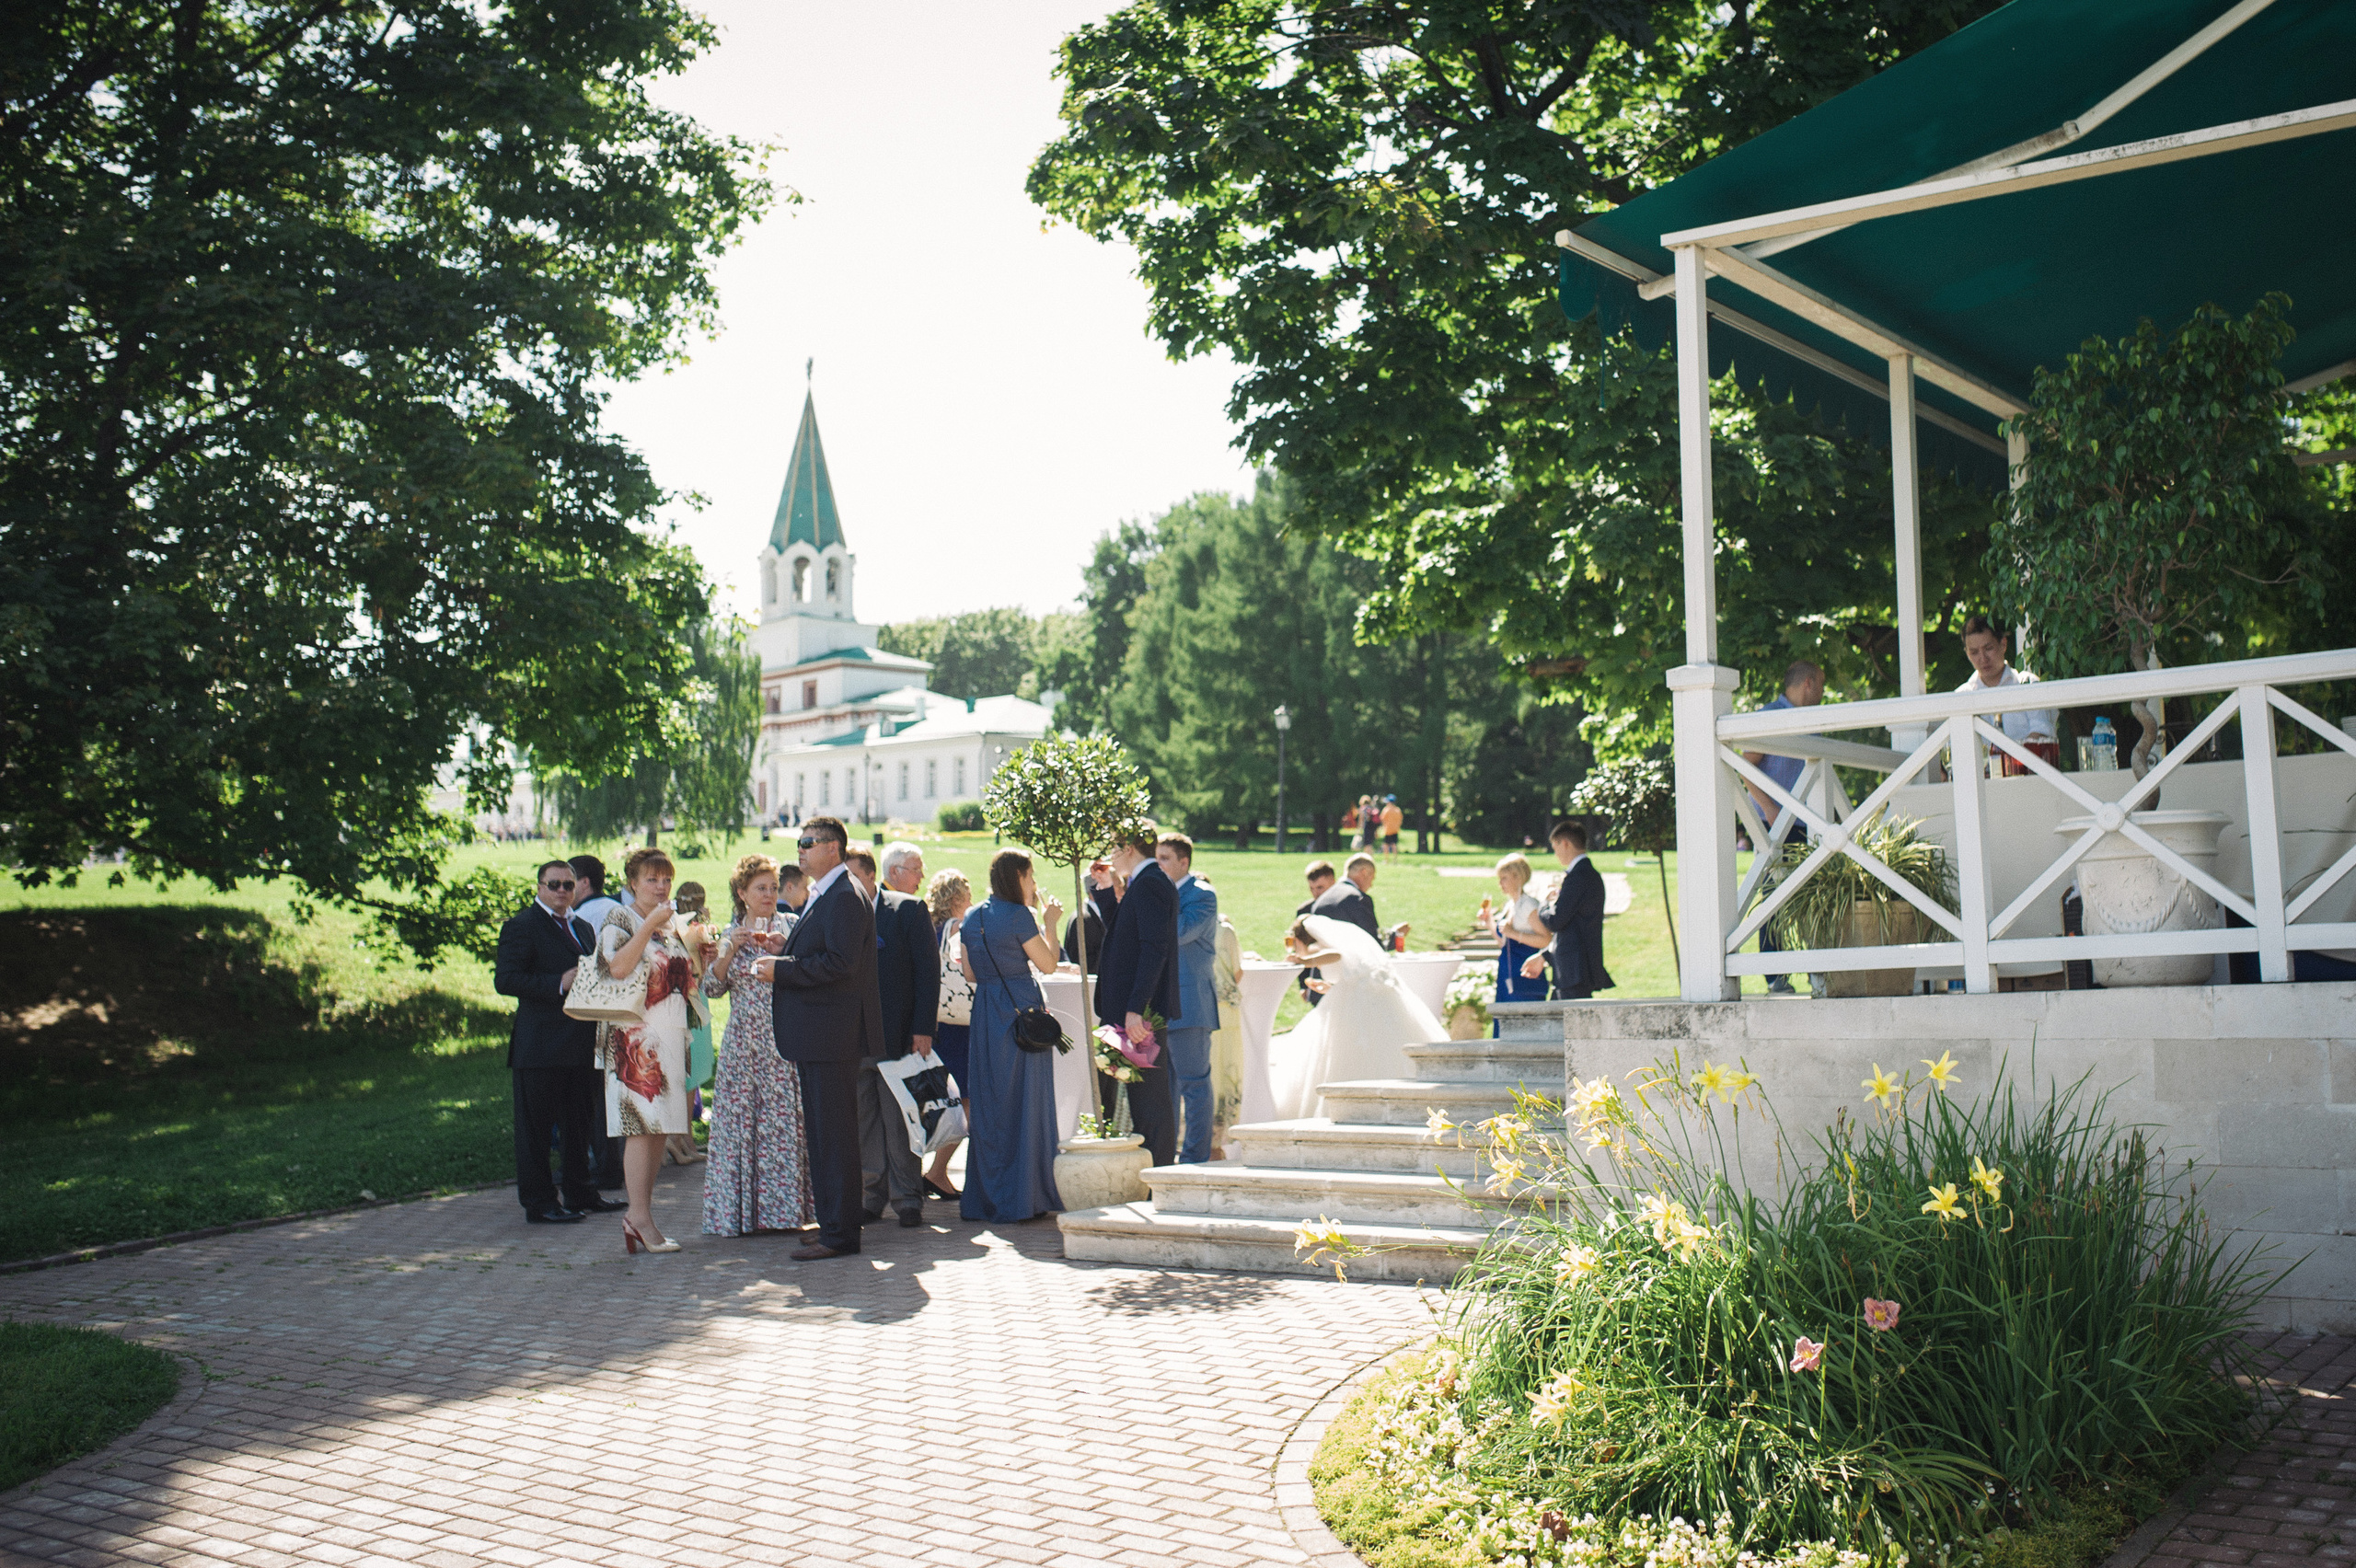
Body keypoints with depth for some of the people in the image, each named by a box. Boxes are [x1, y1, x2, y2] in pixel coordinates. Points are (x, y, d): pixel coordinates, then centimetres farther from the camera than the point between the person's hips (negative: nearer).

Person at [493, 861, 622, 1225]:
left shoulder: (583, 928, 19)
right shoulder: (522, 925, -6)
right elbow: (504, 980, -16)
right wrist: (559, 984, -21)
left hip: (579, 1044, 8)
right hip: (539, 1045, -8)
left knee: (578, 1123, 14)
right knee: (536, 1125, -2)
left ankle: (579, 1194, 24)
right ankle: (538, 1202, 4)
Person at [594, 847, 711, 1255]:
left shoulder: (671, 923, 19)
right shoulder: (619, 918, -2)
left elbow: (689, 978, 21)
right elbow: (618, 967, -19)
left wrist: (696, 949, 4)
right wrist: (650, 925, -15)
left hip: (671, 1034, 7)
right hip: (635, 1033, -7)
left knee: (658, 1125, 6)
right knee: (641, 1123, -10)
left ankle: (640, 1215, 11)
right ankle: (640, 1216, -9)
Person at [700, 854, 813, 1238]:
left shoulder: (791, 925, 6)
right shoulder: (731, 934, 11)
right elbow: (711, 987, 3)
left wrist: (784, 950, -17)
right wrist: (730, 950, -10)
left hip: (785, 1041, -1)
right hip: (744, 1043, 2)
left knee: (786, 1118, -4)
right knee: (742, 1120, -1)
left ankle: (784, 1205, 4)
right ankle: (744, 1210, 5)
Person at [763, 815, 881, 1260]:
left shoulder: (845, 896, -14)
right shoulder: (822, 896, 19)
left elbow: (840, 962, -23)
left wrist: (782, 969, -16)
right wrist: (782, 951, 8)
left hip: (833, 1036, -11)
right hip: (818, 1037, 11)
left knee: (834, 1136, -6)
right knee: (821, 1135, 14)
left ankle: (840, 1235, -2)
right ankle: (834, 1226, 21)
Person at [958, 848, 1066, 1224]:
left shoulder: (972, 918, 9)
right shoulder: (1018, 916, -11)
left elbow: (970, 973, 13)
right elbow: (1048, 964, -5)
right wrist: (1050, 924, 6)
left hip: (984, 1012, 7)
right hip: (1020, 1011, -6)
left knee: (986, 1105, 11)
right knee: (1022, 1104, -1)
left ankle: (982, 1199, 15)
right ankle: (1018, 1200, 1)